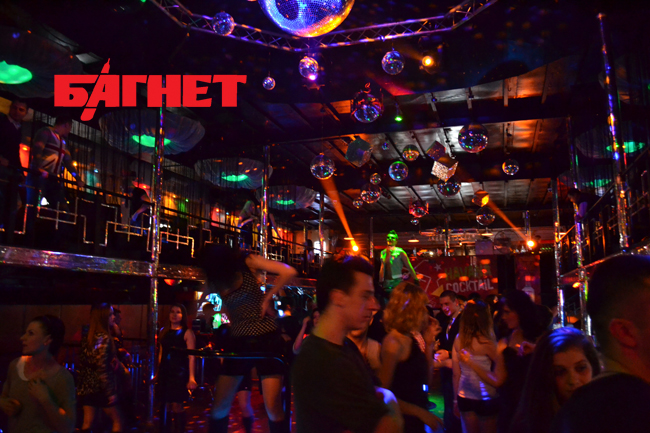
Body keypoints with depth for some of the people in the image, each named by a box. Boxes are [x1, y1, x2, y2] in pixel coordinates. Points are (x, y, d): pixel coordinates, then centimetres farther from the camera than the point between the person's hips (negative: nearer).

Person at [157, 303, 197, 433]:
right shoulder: (164, 331, 10)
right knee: (165, 405, 8)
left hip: (179, 372, -4)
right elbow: (161, 353, 14)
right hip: (164, 372, 5)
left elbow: (191, 356, -10)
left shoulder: (187, 332, -5)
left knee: (177, 406, -3)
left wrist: (191, 377, -17)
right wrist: (158, 372, 13)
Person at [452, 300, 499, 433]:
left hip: (464, 397, 5)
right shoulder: (485, 342, -18)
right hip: (484, 398, -5)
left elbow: (456, 374, 2)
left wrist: (456, 398, 11)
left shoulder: (458, 339, -3)